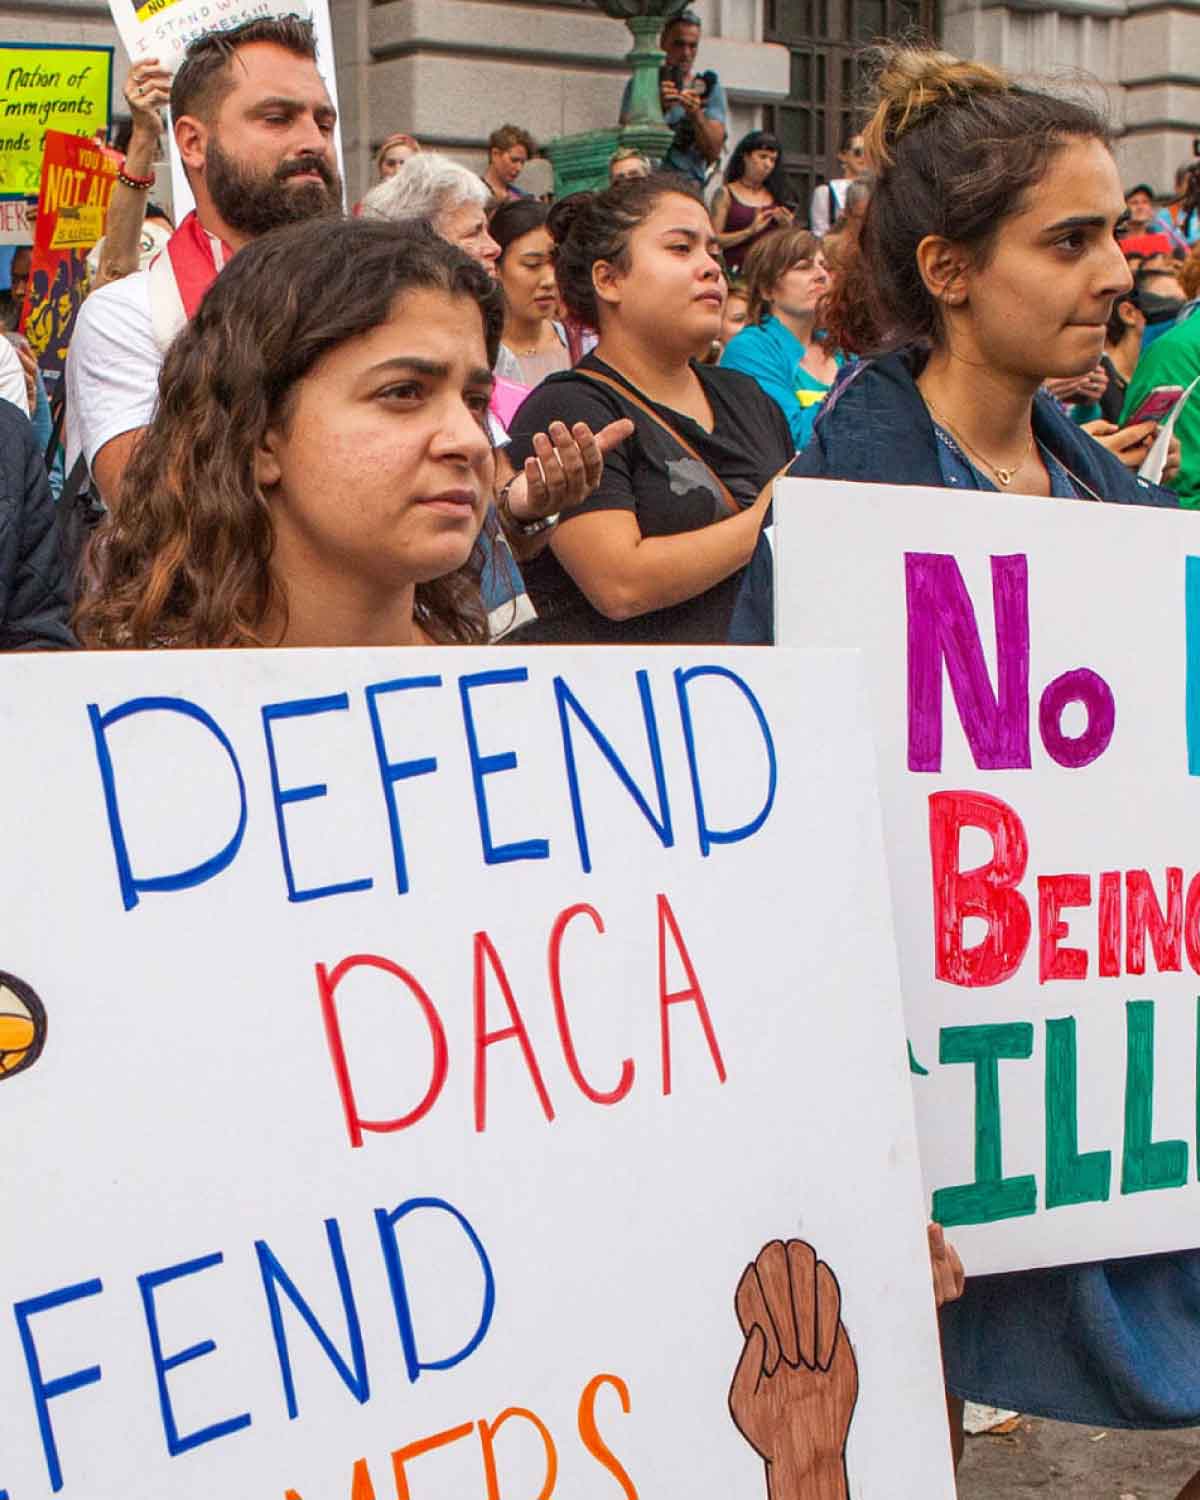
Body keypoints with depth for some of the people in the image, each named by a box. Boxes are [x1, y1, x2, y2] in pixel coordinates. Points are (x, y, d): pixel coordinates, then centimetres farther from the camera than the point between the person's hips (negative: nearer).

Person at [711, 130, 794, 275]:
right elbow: (714, 240, -6)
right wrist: (750, 231, -14)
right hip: (738, 268, -3)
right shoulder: (725, 194, 3)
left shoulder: (775, 194, 13)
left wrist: (787, 226, -1)